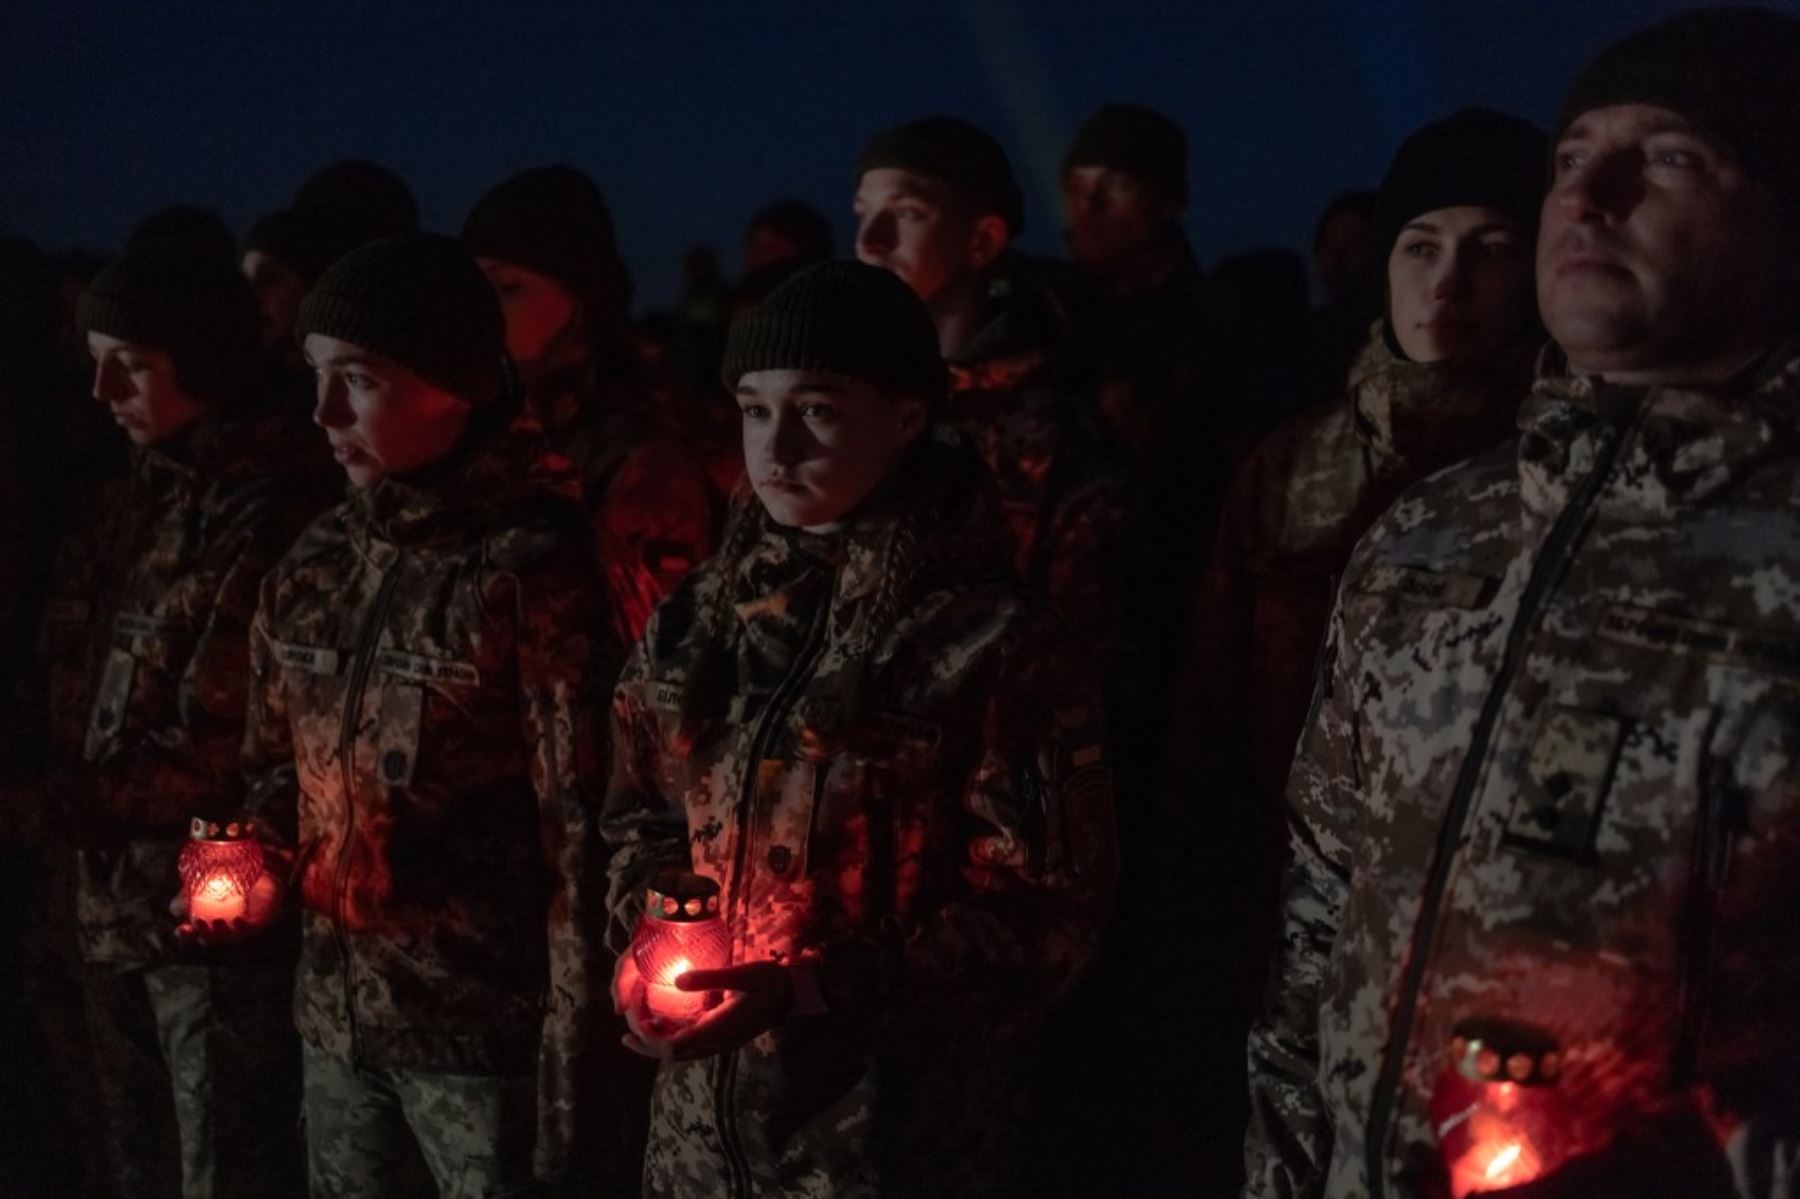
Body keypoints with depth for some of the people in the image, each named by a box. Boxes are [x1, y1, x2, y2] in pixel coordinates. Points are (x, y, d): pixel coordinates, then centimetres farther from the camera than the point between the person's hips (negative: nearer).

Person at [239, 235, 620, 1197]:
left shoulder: (535, 569, -13)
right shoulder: (316, 565, 6)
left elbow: (581, 832, -14)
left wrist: (569, 1077, -15)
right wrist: (255, 871, -2)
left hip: (486, 1029, -6)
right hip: (337, 1016, 6)